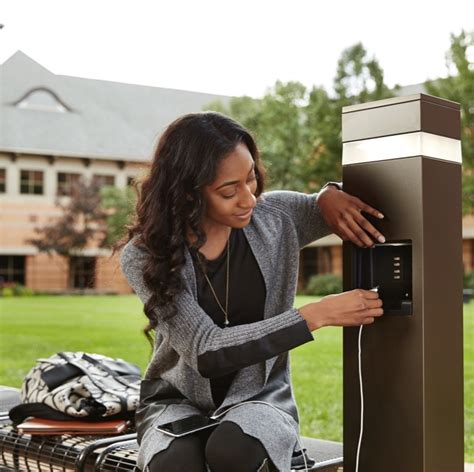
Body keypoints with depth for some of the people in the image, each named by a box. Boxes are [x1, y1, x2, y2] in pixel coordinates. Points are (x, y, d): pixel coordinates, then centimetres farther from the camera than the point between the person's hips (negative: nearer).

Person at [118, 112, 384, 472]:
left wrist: (329, 196, -16)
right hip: (177, 401, -1)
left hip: (259, 397, 1)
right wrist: (318, 315, -27)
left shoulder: (275, 217, -7)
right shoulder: (145, 255, -14)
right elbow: (205, 351, -23)